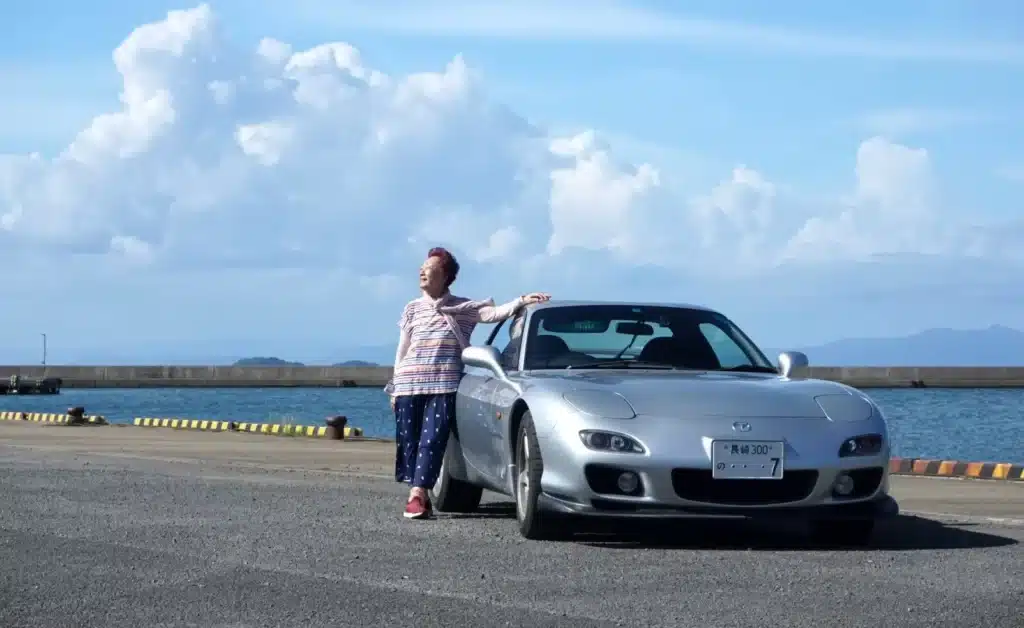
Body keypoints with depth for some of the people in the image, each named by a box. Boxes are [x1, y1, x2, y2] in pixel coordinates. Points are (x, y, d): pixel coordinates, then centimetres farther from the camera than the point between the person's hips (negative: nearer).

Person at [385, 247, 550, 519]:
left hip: (444, 386, -2)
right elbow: (402, 350, 15)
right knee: (410, 442, -3)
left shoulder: (464, 308, 11)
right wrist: (395, 387, 11)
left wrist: (522, 300, -15)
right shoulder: (413, 308, 16)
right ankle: (420, 496, 4)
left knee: (432, 440, -12)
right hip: (410, 385, 2)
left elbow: (494, 313, -1)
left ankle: (417, 494, -19)